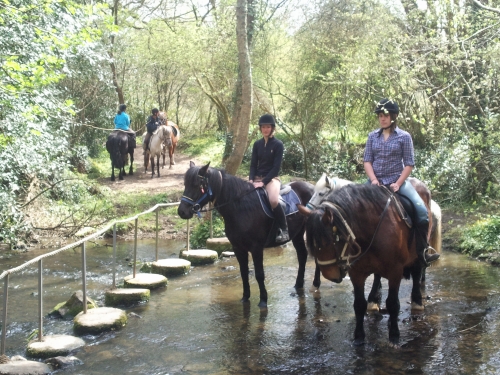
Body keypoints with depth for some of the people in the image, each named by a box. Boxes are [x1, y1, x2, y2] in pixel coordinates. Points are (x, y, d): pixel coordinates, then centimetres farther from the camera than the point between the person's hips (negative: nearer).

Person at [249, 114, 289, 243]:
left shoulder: (278, 144, -4)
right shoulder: (257, 144, 10)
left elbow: (276, 167, -11)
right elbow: (253, 164, 8)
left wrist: (263, 182, -19)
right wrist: (251, 179, -11)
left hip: (272, 178, -5)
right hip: (257, 178, 5)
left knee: (273, 200, -34)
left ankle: (284, 229, -17)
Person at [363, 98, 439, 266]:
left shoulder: (404, 137, -1)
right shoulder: (372, 136, 6)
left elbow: (409, 164, -3)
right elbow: (367, 160, 4)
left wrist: (398, 184, -14)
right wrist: (373, 180, -12)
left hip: (397, 180, -2)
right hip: (376, 181, 2)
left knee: (421, 210, -19)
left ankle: (422, 249, -2)